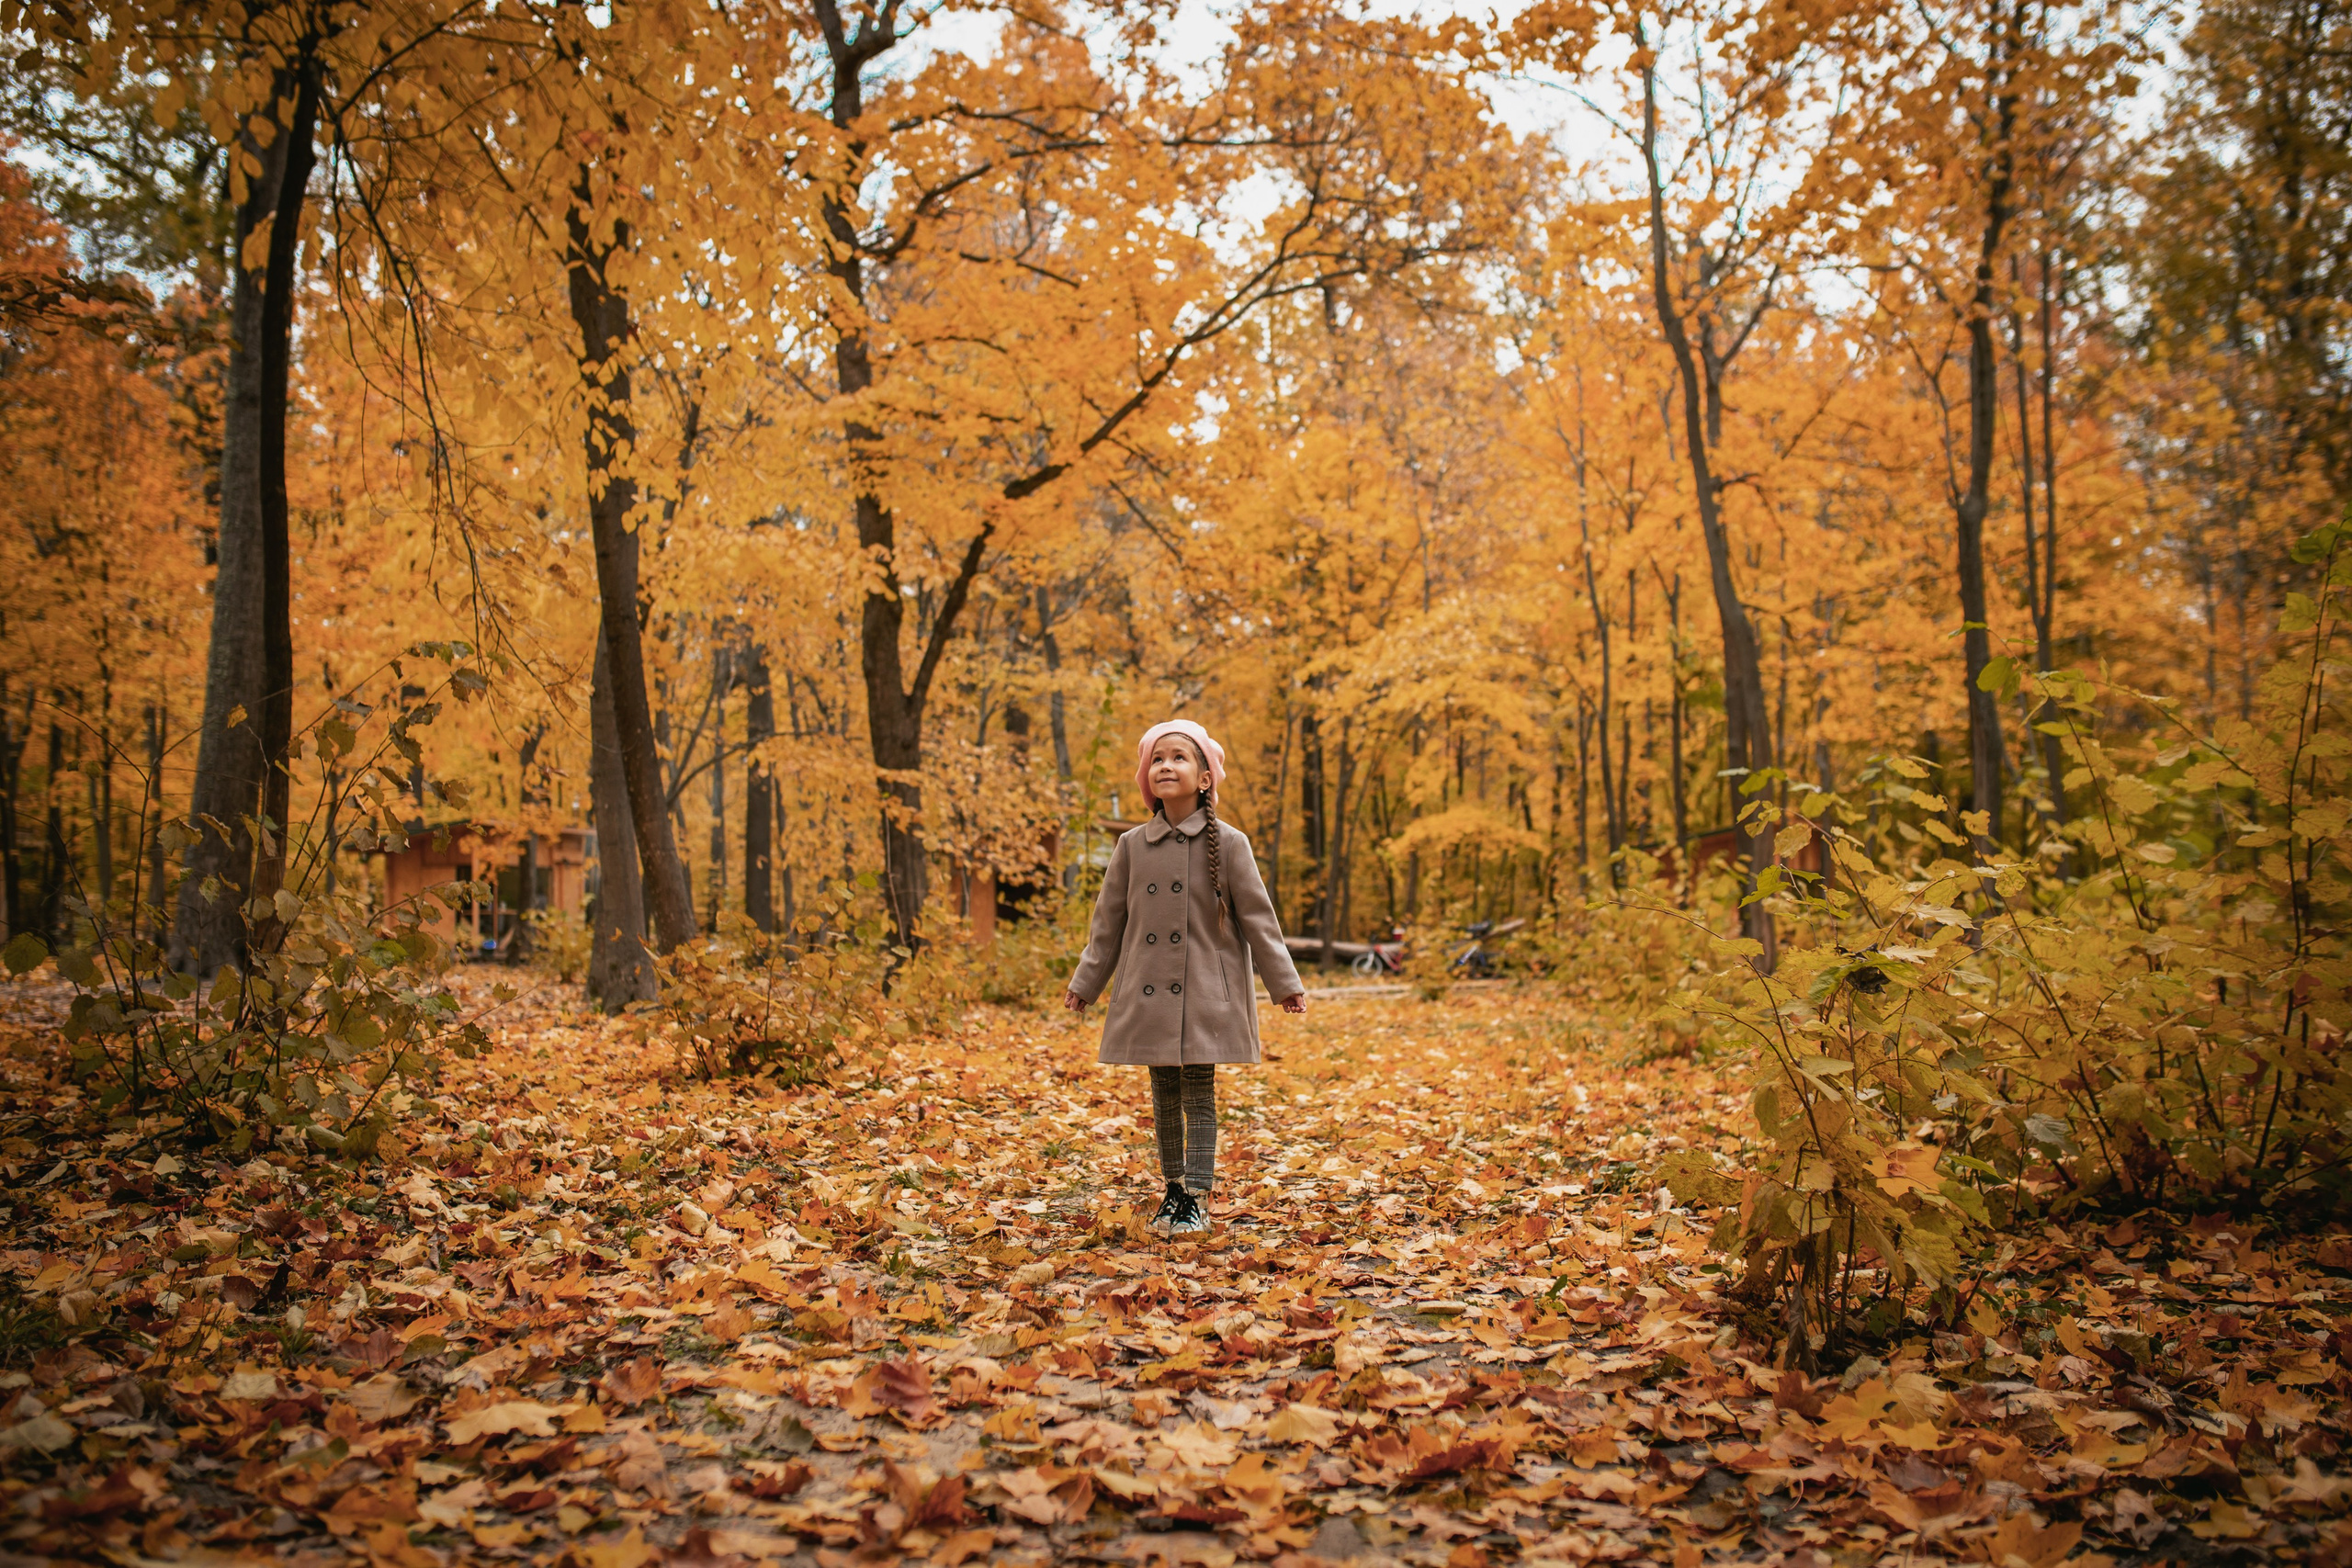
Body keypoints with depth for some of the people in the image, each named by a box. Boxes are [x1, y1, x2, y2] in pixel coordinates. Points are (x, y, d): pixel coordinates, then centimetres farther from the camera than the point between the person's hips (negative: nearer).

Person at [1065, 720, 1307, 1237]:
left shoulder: (1227, 844, -5)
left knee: (1199, 1094, -1)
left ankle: (1197, 1199, 7)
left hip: (1204, 992, -3)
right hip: (1148, 992, 3)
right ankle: (1173, 1191, 24)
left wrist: (1285, 983, -2)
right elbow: (1109, 921, 10)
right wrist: (1084, 984, 12)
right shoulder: (1132, 845, 3)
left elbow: (1257, 917, -1)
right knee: (1164, 1095, 11)